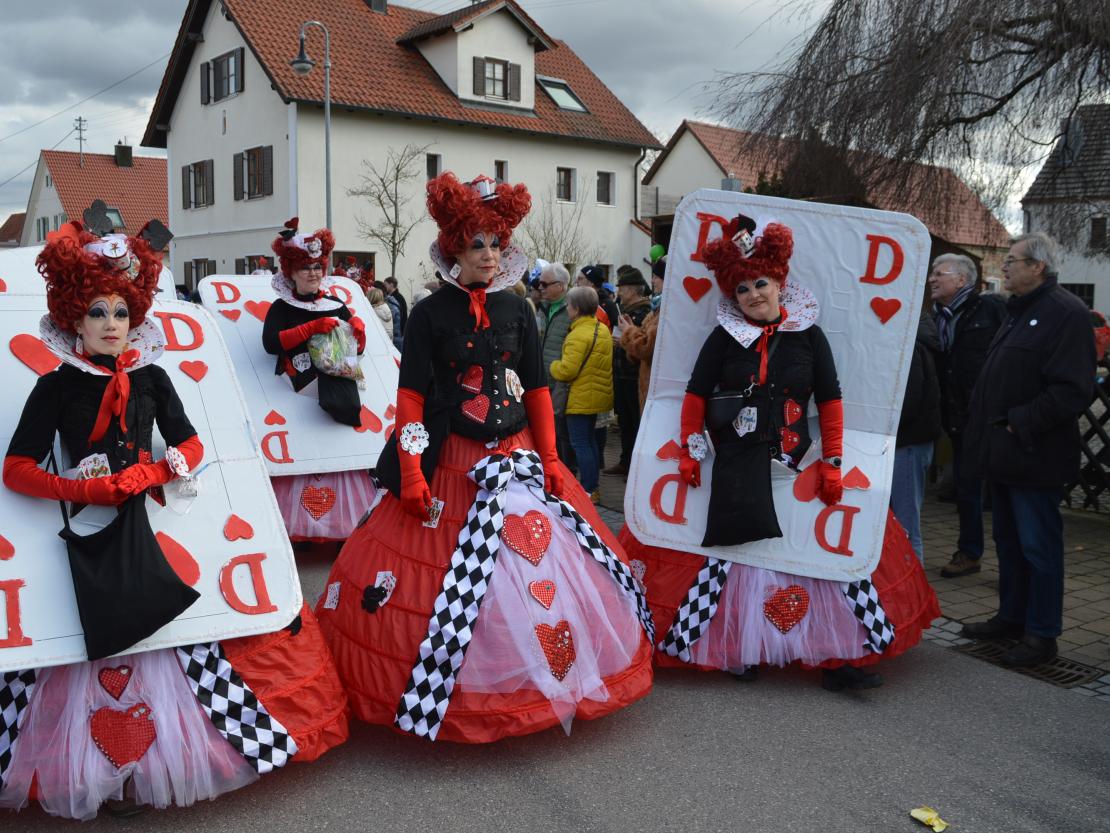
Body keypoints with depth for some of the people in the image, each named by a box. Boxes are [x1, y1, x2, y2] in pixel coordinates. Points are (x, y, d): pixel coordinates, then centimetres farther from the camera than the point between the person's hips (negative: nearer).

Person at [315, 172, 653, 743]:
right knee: (448, 583, 0)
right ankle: (457, 698, 19)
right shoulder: (430, 314, -2)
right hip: (450, 467, -3)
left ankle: (534, 682, 26)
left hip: (518, 461, 4)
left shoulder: (516, 310, 8)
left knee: (532, 574, 7)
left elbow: (537, 389, 9)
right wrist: (412, 474, -13)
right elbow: (410, 396, -7)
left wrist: (550, 459, 5)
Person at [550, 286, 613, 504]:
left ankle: (589, 490, -1)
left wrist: (553, 365, -4)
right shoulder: (603, 329, 9)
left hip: (581, 398, -9)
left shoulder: (579, 335, -21)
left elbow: (566, 371, -24)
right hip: (598, 394, 9)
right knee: (590, 440, 18)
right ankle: (592, 485, 26)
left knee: (580, 443, -3)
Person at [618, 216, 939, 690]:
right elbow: (695, 395, 4)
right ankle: (736, 651, 23)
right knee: (733, 557, 6)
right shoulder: (724, 337, 2)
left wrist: (831, 464, -3)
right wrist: (689, 451, -1)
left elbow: (830, 402, 2)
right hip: (736, 467, 0)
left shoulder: (809, 336, 3)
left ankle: (838, 657, 10)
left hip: (798, 466, 1)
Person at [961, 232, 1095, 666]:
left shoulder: (1066, 313, -14)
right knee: (1009, 541, 18)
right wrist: (982, 427, 11)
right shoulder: (1018, 311, 16)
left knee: (1038, 545, 0)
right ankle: (1011, 616, 31)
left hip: (1033, 456, -9)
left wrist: (1020, 423, -20)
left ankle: (1042, 634, 11)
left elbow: (1072, 390, -22)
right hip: (1003, 452, 9)